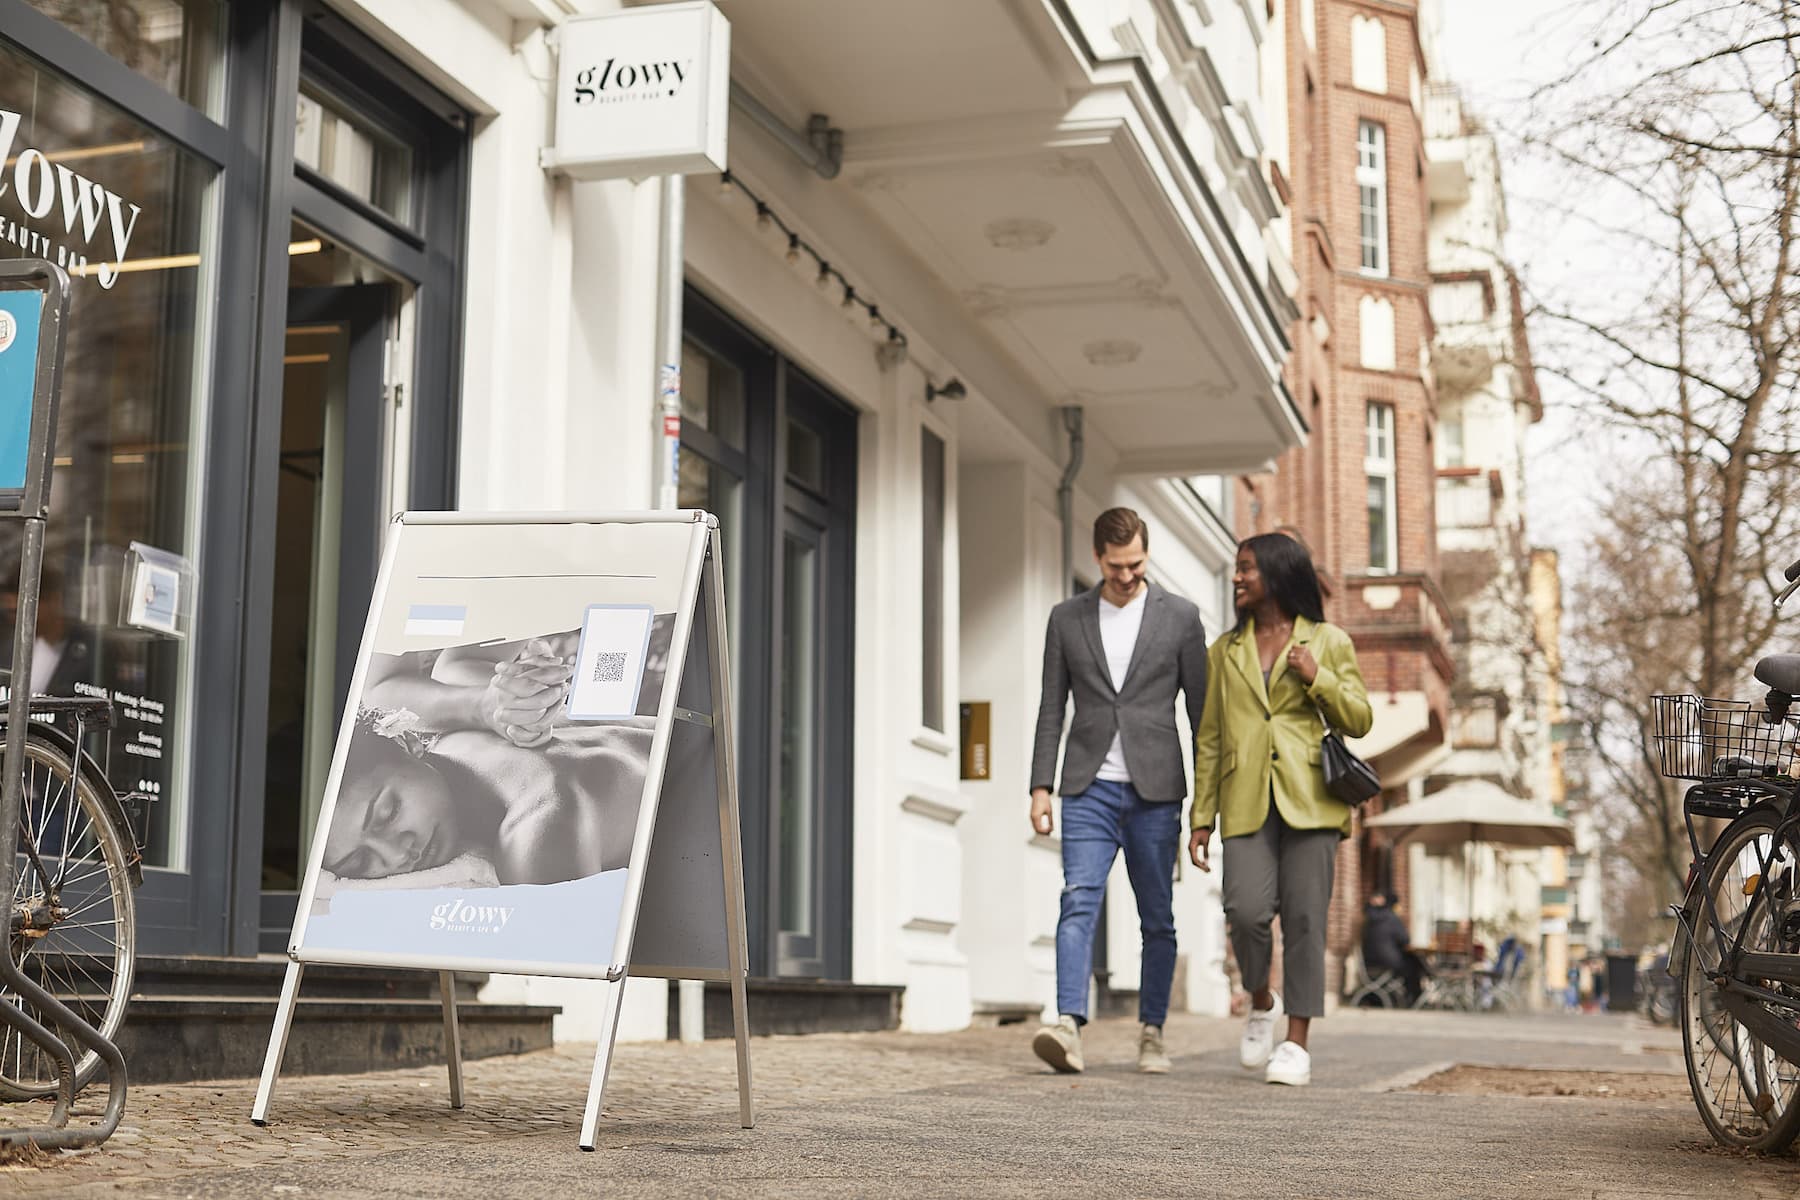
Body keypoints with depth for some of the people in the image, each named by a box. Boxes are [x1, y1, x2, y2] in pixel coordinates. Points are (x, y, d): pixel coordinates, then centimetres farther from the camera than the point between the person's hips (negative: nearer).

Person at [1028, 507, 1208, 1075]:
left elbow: (1201, 708, 5)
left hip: (1155, 792, 0)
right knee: (1079, 902, -14)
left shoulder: (1180, 617, 4)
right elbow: (1052, 708, 9)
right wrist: (1040, 786, 1)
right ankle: (1069, 1027, -23)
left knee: (1157, 918, 5)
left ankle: (1152, 1033, 16)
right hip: (1089, 788, 0)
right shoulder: (1067, 618, 8)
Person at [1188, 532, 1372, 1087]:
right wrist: (1201, 818, 10)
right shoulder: (1226, 650, 16)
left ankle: (1297, 1043, 4)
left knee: (1304, 918, -6)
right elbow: (1209, 739, 15)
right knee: (1247, 910, -15)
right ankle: (1261, 1004, 13)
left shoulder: (1329, 641, 9)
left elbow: (1359, 721, 7)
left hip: (1309, 799, -2)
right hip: (1247, 803, 2)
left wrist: (1317, 679, -10)